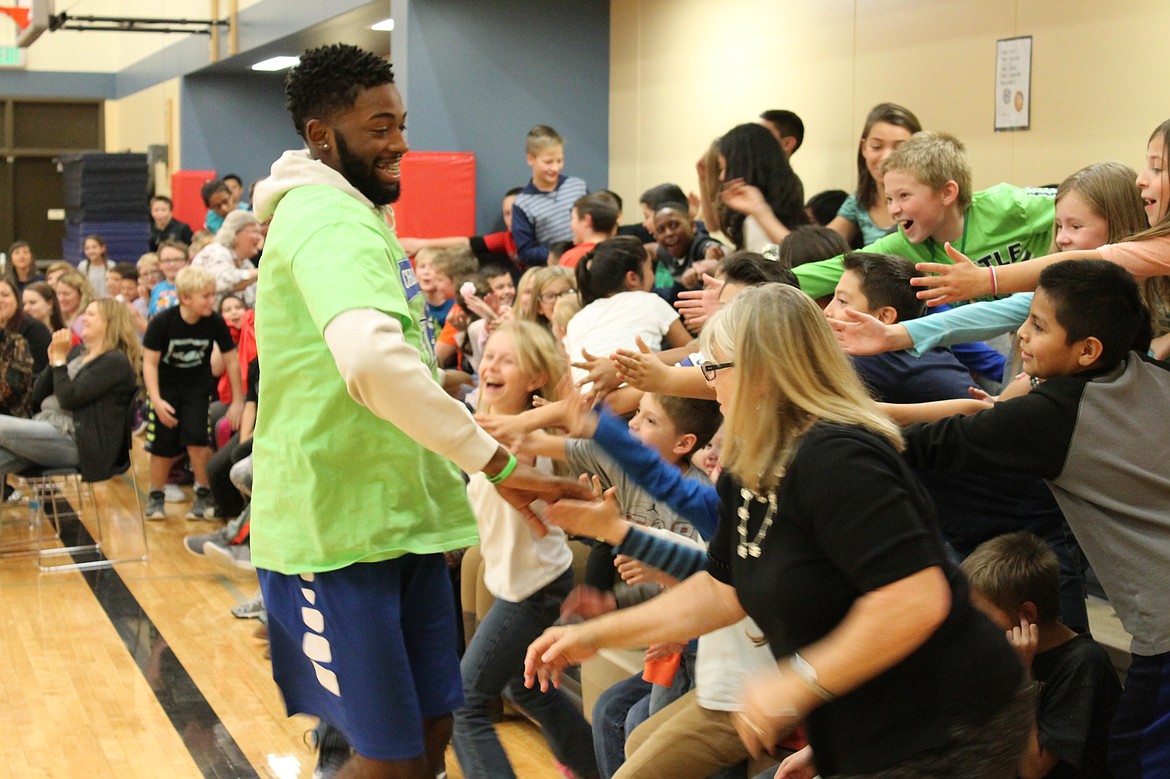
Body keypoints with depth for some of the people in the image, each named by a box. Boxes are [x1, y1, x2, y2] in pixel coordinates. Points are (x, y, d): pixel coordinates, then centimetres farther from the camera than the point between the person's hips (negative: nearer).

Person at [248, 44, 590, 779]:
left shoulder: (358, 213, 15)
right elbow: (372, 359, -39)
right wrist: (496, 461, -33)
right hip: (337, 529, -9)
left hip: (400, 517, 9)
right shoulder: (327, 220, -19)